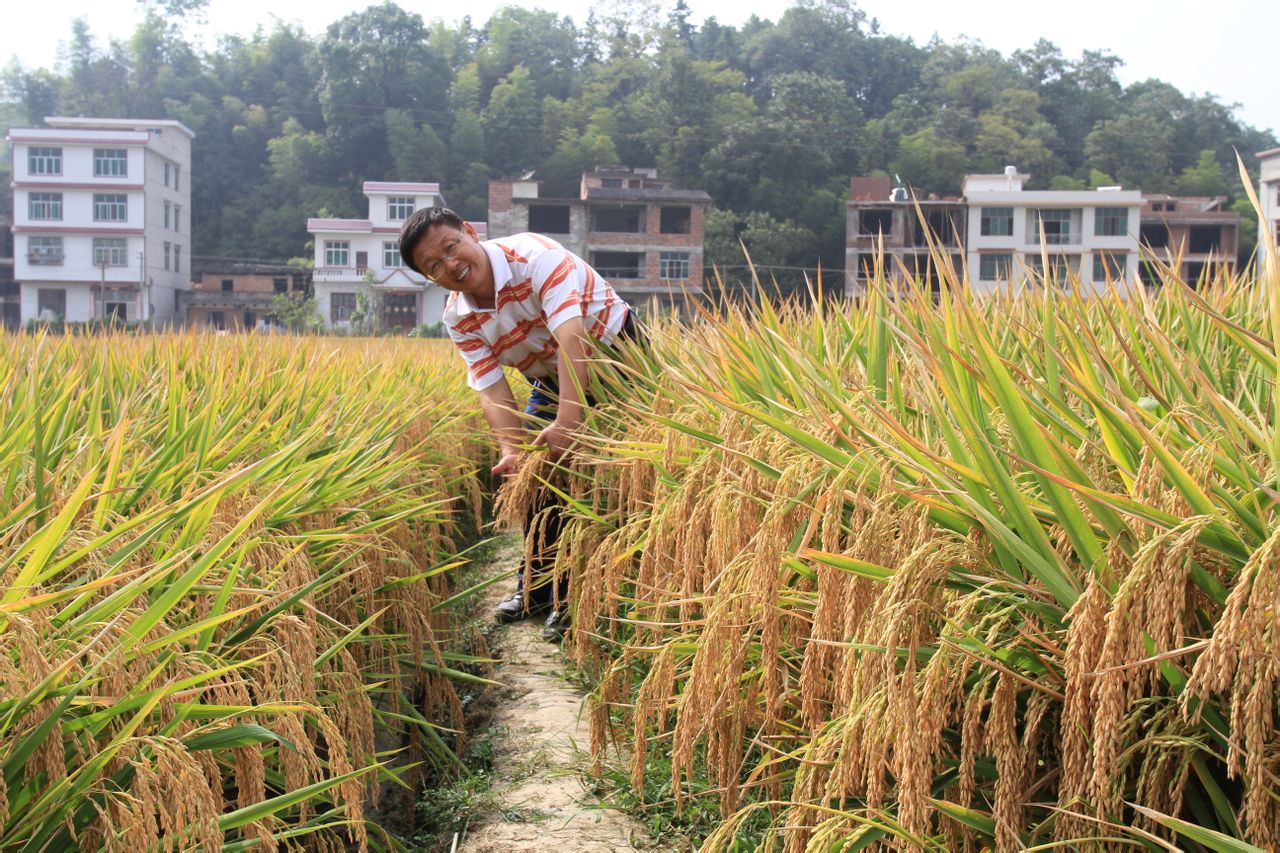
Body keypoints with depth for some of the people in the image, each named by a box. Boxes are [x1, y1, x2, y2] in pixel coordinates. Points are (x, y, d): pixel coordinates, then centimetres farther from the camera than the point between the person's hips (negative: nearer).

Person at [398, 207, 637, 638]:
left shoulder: (533, 255, -32)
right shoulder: (459, 318, -12)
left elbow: (570, 335, -43)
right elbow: (492, 389, -16)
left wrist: (568, 419, -53)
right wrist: (511, 449, -36)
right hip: (552, 379, 7)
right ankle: (539, 588, 24)